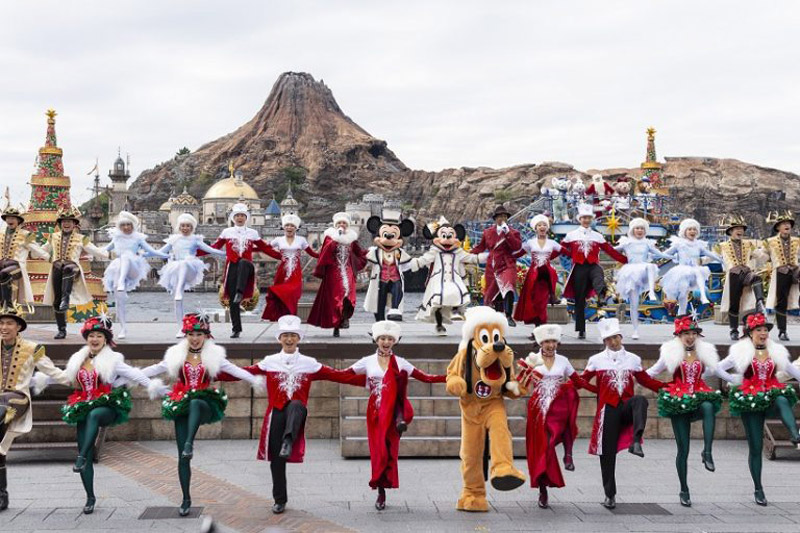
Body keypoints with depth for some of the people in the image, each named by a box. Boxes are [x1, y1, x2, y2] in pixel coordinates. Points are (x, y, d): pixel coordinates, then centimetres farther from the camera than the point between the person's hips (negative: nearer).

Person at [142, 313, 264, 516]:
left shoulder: (214, 354, 4)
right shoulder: (176, 354, 8)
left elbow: (234, 369, -2)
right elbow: (155, 369, 12)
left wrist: (255, 380, -14)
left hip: (205, 404, -2)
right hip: (181, 406, 2)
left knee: (195, 404, -41)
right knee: (182, 457, 0)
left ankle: (189, 444, -51)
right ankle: (186, 499, 10)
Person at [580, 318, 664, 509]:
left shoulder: (633, 359, 13)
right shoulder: (597, 360, 8)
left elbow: (646, 380, 19)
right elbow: (582, 380, 7)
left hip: (626, 407, 0)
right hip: (608, 409, 0)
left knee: (640, 400, -36)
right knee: (607, 452, 0)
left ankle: (636, 441, -47)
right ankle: (610, 495, 11)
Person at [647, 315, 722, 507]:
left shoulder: (705, 352, 9)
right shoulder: (671, 353, 2)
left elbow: (714, 370, 26)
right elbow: (653, 372, 12)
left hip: (700, 396, 2)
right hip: (678, 402, -2)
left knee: (709, 407, -39)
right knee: (683, 449, -1)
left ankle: (707, 452, -37)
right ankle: (684, 490, 13)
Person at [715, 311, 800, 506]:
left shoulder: (777, 351, 9)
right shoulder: (741, 352, 3)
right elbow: (719, 368, 9)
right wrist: (736, 381, 1)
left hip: (772, 395, 1)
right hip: (751, 401, -1)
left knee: (782, 399, -37)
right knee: (755, 447, 0)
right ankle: (758, 489, 13)